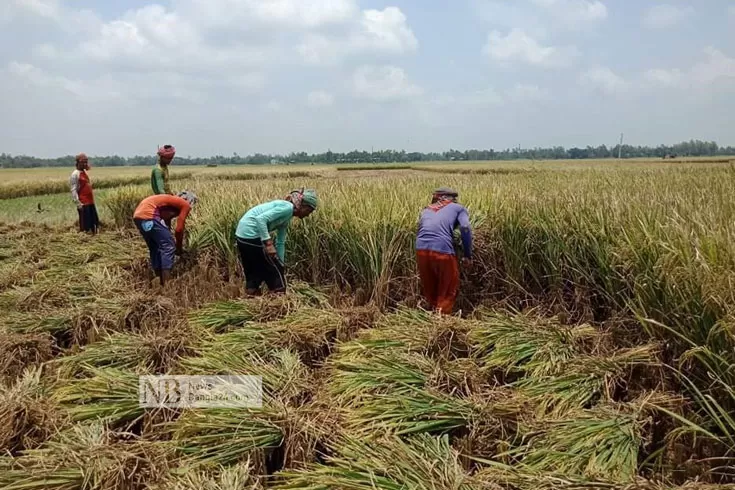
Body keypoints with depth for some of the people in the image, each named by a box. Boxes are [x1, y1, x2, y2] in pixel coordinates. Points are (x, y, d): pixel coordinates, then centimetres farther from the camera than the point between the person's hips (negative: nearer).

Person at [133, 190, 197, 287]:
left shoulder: (172, 201, 32)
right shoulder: (185, 205, 7)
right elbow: (179, 229, 2)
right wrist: (179, 248, 16)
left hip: (138, 215, 9)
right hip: (148, 215, -9)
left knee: (155, 249, 19)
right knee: (168, 246, -2)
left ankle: (160, 282, 23)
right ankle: (166, 284, -6)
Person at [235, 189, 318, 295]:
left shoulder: (286, 218, 18)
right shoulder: (287, 207, -11)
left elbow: (280, 243, 22)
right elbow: (260, 219, -21)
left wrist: (281, 264, 22)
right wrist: (268, 243, -24)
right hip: (251, 235, -9)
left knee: (253, 273, 18)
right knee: (275, 270, 3)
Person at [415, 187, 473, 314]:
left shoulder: (426, 209, 32)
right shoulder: (458, 207, 19)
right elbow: (465, 228, 2)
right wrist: (468, 255, 5)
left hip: (421, 249, 4)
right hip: (442, 249, -4)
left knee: (429, 289, 21)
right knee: (448, 289, 13)